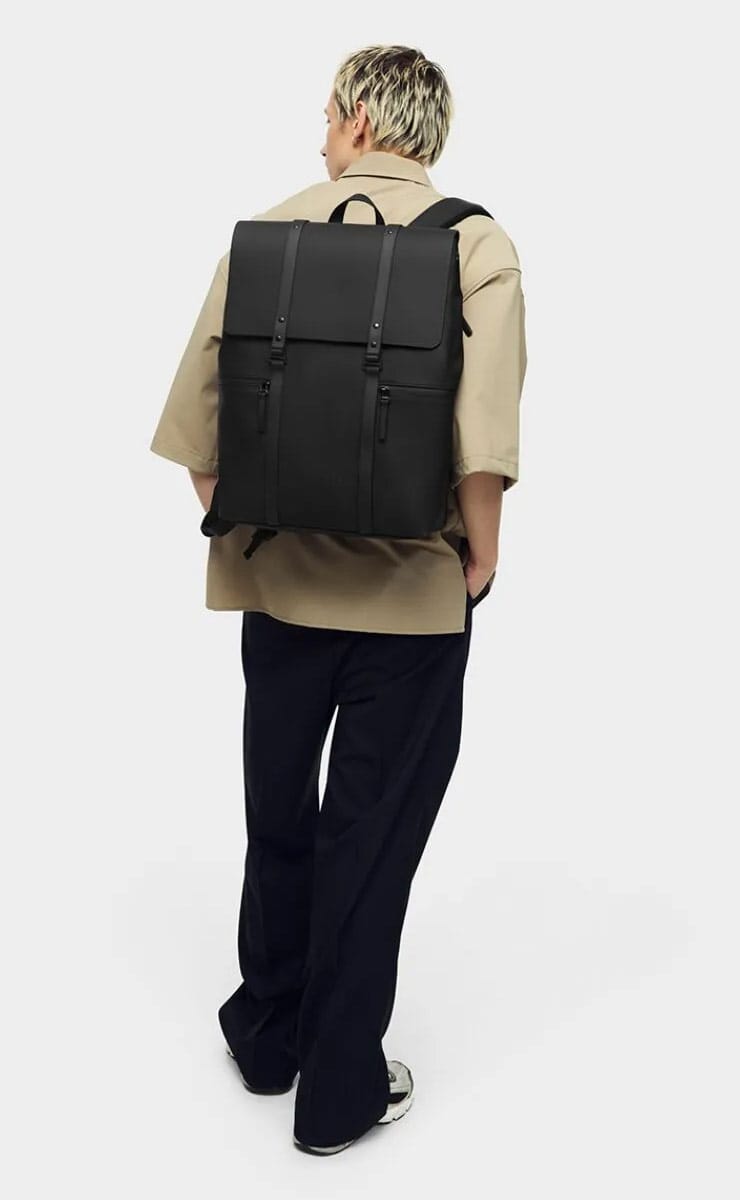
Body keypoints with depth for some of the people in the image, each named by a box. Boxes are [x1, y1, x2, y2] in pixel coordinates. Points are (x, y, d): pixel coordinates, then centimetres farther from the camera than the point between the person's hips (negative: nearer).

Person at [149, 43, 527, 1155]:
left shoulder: (268, 230, 0)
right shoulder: (476, 244, -8)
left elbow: (195, 402, -1)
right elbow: (484, 435, -20)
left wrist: (235, 522, 10)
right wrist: (481, 557, -6)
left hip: (280, 577, 3)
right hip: (412, 592, -3)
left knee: (278, 812, 20)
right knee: (373, 831, 9)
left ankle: (268, 1032, 39)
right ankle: (340, 1086, 22)